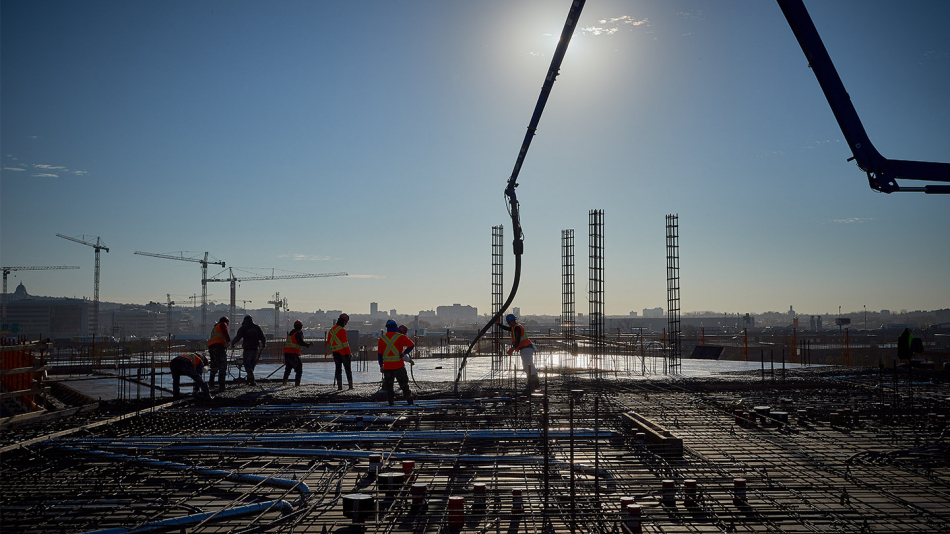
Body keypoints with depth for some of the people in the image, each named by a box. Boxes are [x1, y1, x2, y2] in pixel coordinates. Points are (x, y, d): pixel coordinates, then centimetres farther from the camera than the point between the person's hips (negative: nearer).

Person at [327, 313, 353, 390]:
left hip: (335, 353, 6)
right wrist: (349, 353, -11)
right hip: (343, 352, -6)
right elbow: (345, 343, -15)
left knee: (338, 368, 8)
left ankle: (339, 386, 3)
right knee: (348, 369, 2)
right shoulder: (342, 330, -13)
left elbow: (328, 342, 16)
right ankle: (350, 385, 0)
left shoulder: (331, 330, 10)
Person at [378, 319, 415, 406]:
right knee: (404, 383, 6)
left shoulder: (382, 338, 6)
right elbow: (411, 345, -12)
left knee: (388, 384, 13)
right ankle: (409, 400, 8)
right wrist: (404, 353, -5)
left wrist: (381, 365, 12)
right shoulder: (400, 337, -4)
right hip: (398, 366, -2)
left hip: (387, 366, 2)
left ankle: (391, 401, 11)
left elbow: (379, 353, 7)